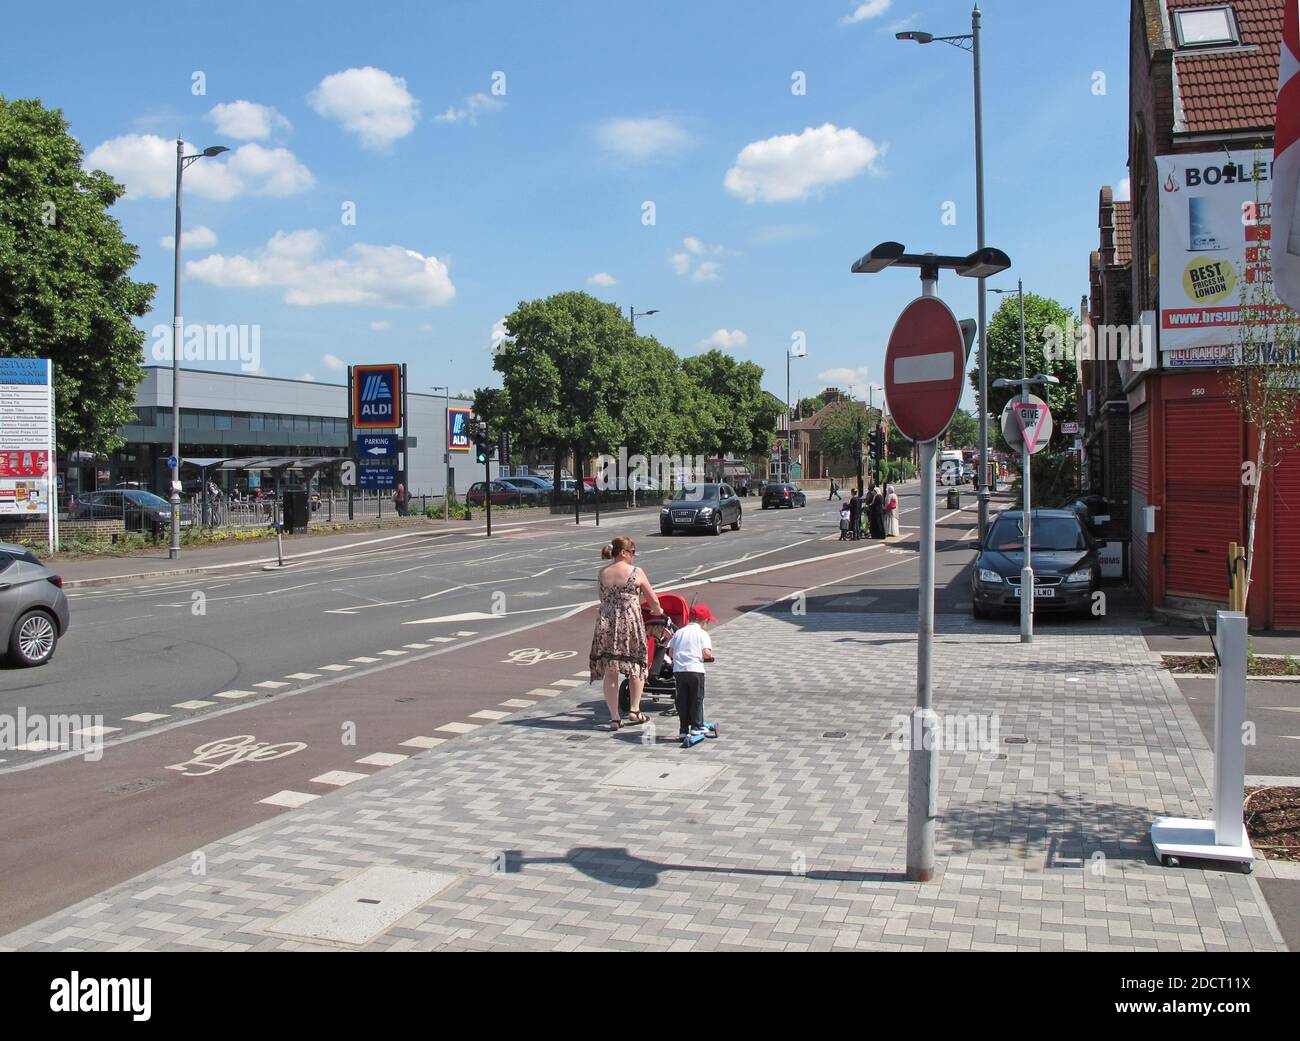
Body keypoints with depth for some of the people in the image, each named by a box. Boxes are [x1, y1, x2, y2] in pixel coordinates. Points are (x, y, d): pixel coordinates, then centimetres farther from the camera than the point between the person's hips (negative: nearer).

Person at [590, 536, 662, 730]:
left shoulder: (602, 573, 8)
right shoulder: (636, 572, -3)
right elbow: (653, 600, 4)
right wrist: (657, 611, 24)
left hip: (606, 623, 3)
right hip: (630, 623, -3)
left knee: (610, 671, 7)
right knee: (637, 666, 16)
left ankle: (614, 718, 8)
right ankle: (634, 710, 14)